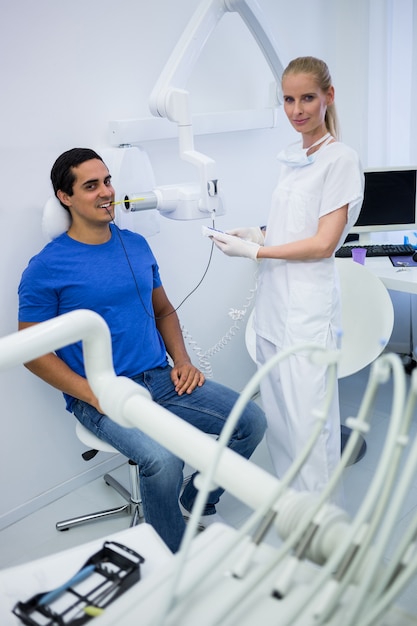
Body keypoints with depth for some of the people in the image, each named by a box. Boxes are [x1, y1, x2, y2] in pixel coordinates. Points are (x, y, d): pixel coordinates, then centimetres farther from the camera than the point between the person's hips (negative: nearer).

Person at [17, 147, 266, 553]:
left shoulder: (136, 245, 10)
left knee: (252, 420, -7)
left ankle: (198, 502, 18)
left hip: (163, 380, 6)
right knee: (163, 460, -32)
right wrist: (97, 396, -16)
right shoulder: (46, 268, -7)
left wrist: (182, 361, 2)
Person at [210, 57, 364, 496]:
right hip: (274, 301, 8)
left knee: (307, 421, -2)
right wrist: (258, 233, 3)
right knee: (276, 415, 15)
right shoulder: (291, 157, 13)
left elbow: (323, 243, -14)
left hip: (307, 306, -8)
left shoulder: (340, 159, -9)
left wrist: (254, 251, -12)